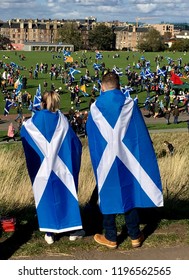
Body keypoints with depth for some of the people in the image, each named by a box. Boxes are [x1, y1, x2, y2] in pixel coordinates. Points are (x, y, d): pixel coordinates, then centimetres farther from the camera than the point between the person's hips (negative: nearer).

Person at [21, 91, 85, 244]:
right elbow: (75, 142, 1)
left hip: (42, 168, 0)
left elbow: (23, 132, 14)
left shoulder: (34, 121, -4)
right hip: (61, 167, 0)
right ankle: (74, 229, 16)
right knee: (68, 195, 10)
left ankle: (49, 233, 12)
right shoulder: (62, 119, -4)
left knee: (46, 197, 9)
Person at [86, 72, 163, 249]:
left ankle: (110, 238, 18)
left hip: (105, 160, 0)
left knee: (108, 196, 10)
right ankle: (135, 236, 19)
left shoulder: (95, 107, -3)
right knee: (130, 193, 11)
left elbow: (91, 137, 7)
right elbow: (141, 134, -3)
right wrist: (145, 156, 5)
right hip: (128, 158, 0)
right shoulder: (129, 104, -6)